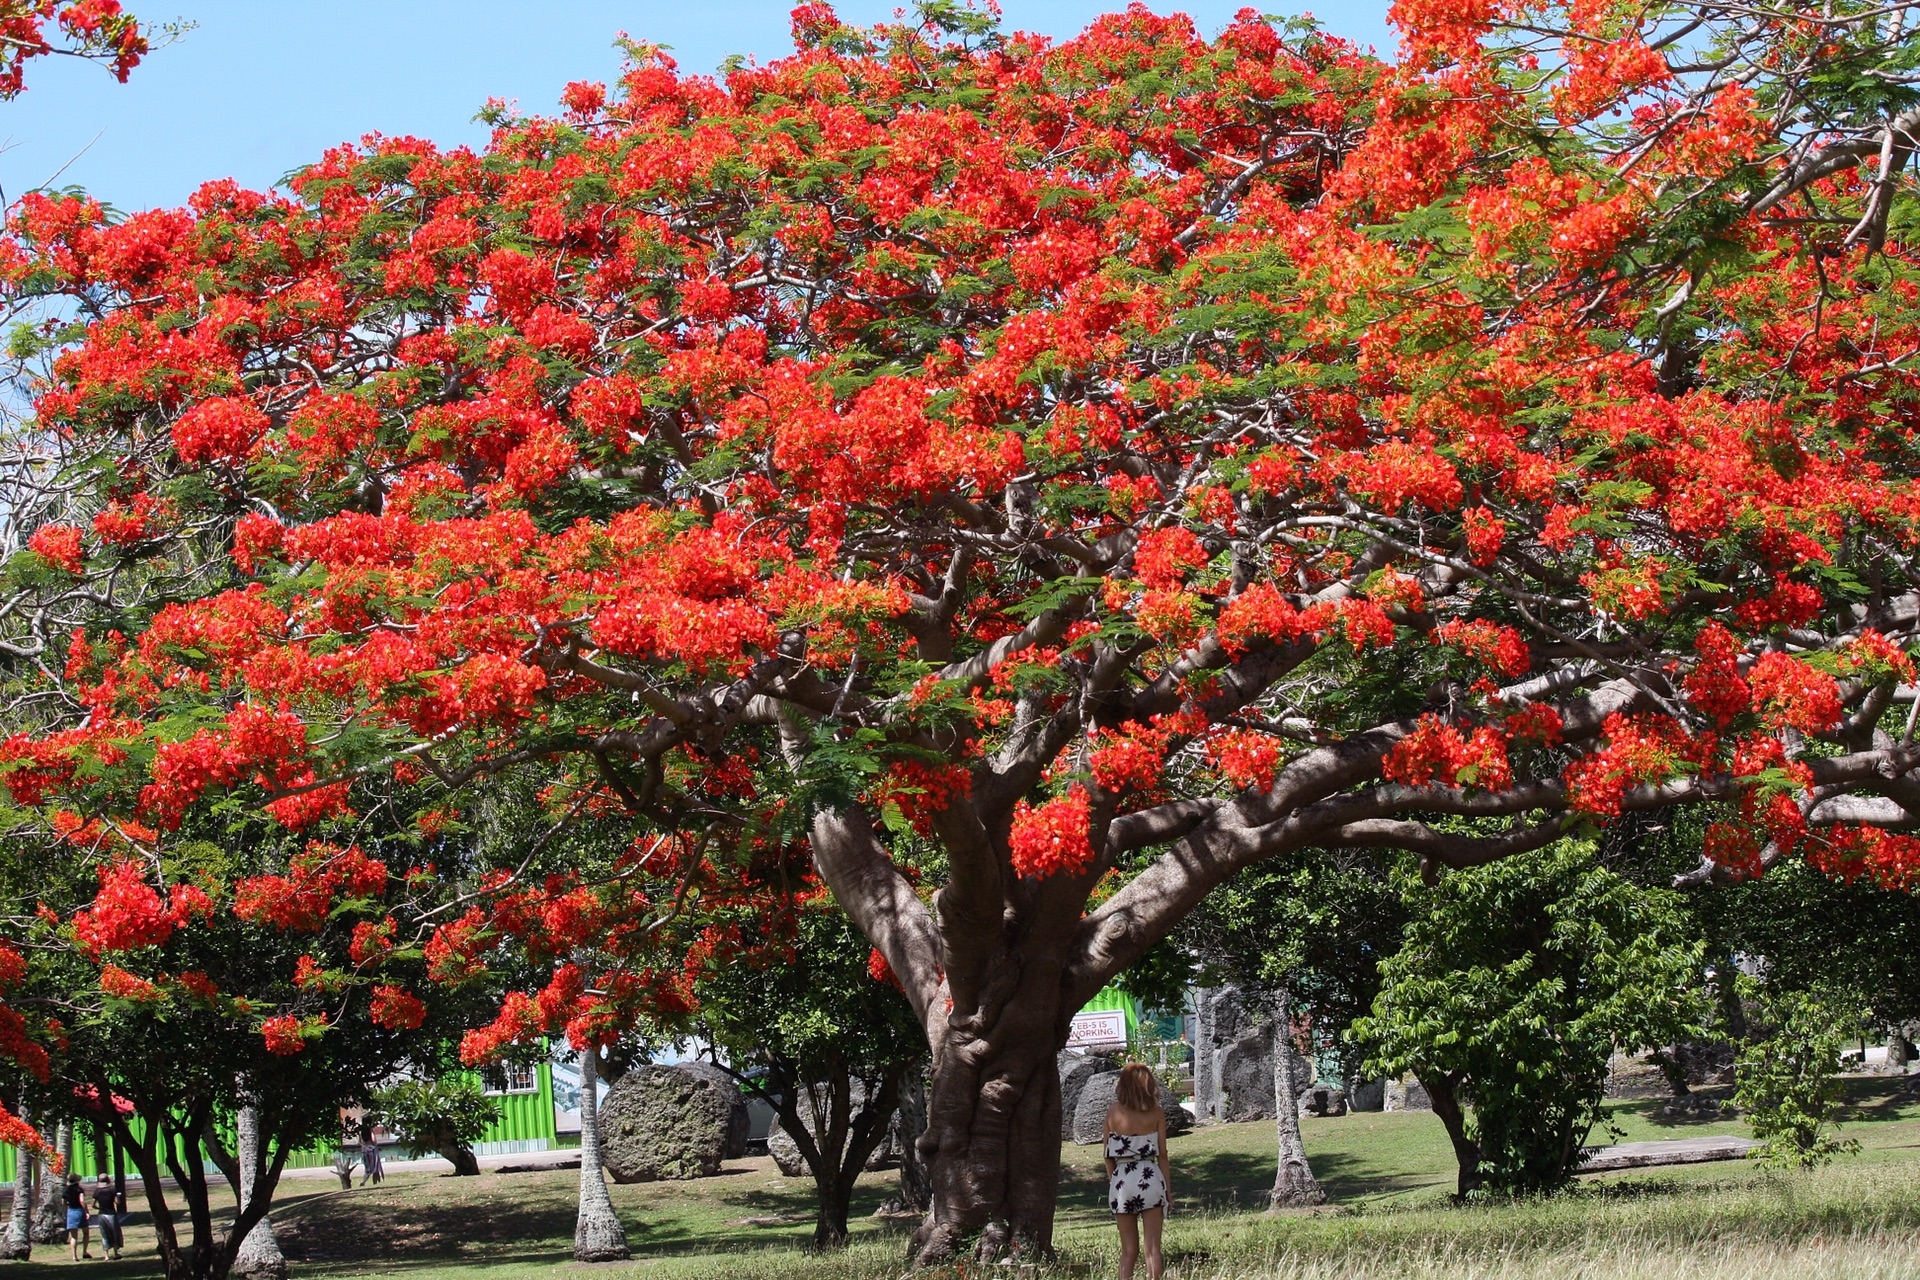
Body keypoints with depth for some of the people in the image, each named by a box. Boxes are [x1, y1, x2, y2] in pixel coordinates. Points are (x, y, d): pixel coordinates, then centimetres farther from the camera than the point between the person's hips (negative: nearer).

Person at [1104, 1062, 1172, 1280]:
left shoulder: (1114, 1112, -1)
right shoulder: (1156, 1113, -2)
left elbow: (1109, 1155, 2)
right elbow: (1162, 1155, 0)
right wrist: (1168, 1189, 8)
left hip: (1122, 1181, 1)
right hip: (1150, 1179, -1)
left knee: (1128, 1250, 9)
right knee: (1153, 1247, 3)